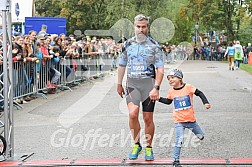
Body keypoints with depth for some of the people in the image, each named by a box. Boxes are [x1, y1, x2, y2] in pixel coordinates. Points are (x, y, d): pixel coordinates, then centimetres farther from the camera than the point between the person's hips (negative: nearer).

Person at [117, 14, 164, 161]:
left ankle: (149, 148, 19)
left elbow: (160, 69, -5)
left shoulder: (154, 46, -2)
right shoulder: (128, 44, 6)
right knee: (133, 114, -16)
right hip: (132, 84, 1)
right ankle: (136, 145, 2)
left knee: (148, 118, 3)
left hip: (148, 84, -1)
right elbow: (122, 65, 17)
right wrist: (119, 84, 18)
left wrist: (156, 88, -15)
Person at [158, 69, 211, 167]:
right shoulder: (171, 92, 1)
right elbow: (168, 101, 19)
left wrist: (206, 103, -14)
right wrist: (159, 99, 6)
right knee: (179, 141, -12)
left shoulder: (188, 87, -9)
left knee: (201, 136, 16)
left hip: (191, 119, 0)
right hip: (179, 121, 0)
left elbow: (199, 93, -3)